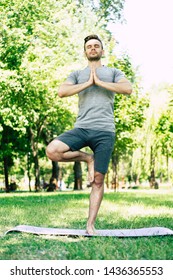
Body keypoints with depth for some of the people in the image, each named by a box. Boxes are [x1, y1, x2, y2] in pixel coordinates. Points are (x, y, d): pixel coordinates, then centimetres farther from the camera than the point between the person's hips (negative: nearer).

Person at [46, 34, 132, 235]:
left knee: (98, 180, -2)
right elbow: (61, 92, 0)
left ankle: (91, 225, 7)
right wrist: (87, 83, -3)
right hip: (81, 128, 2)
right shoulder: (77, 74, 18)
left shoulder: (113, 72, 15)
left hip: (105, 131, -1)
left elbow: (128, 89, -5)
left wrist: (100, 82, -3)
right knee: (52, 151, -24)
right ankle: (87, 158, 1)